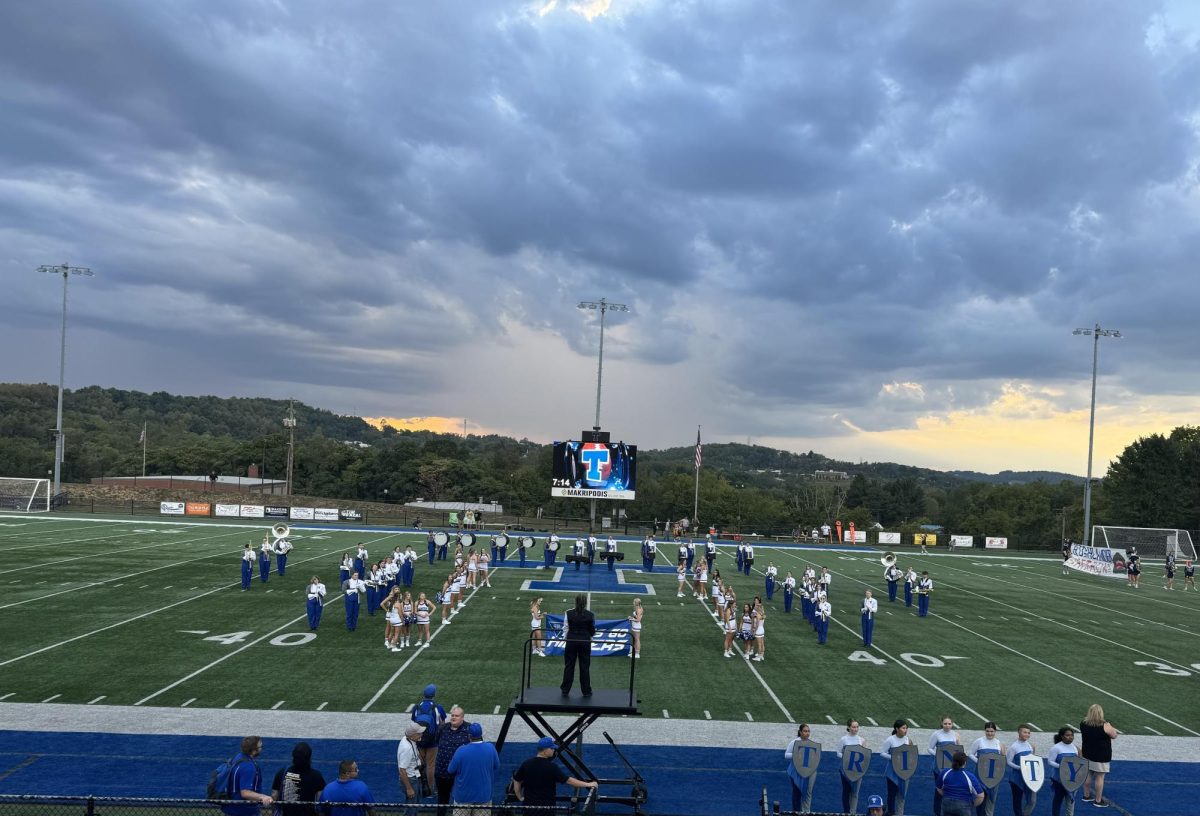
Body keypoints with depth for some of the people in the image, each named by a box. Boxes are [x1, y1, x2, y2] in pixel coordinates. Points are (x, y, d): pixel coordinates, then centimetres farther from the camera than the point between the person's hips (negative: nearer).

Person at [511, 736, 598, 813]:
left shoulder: (526, 764, -1)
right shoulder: (551, 766, -15)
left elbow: (516, 781, 7)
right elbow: (569, 780, -14)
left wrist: (520, 797, 20)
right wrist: (588, 784, -7)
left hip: (529, 804, 4)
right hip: (546, 806, -4)